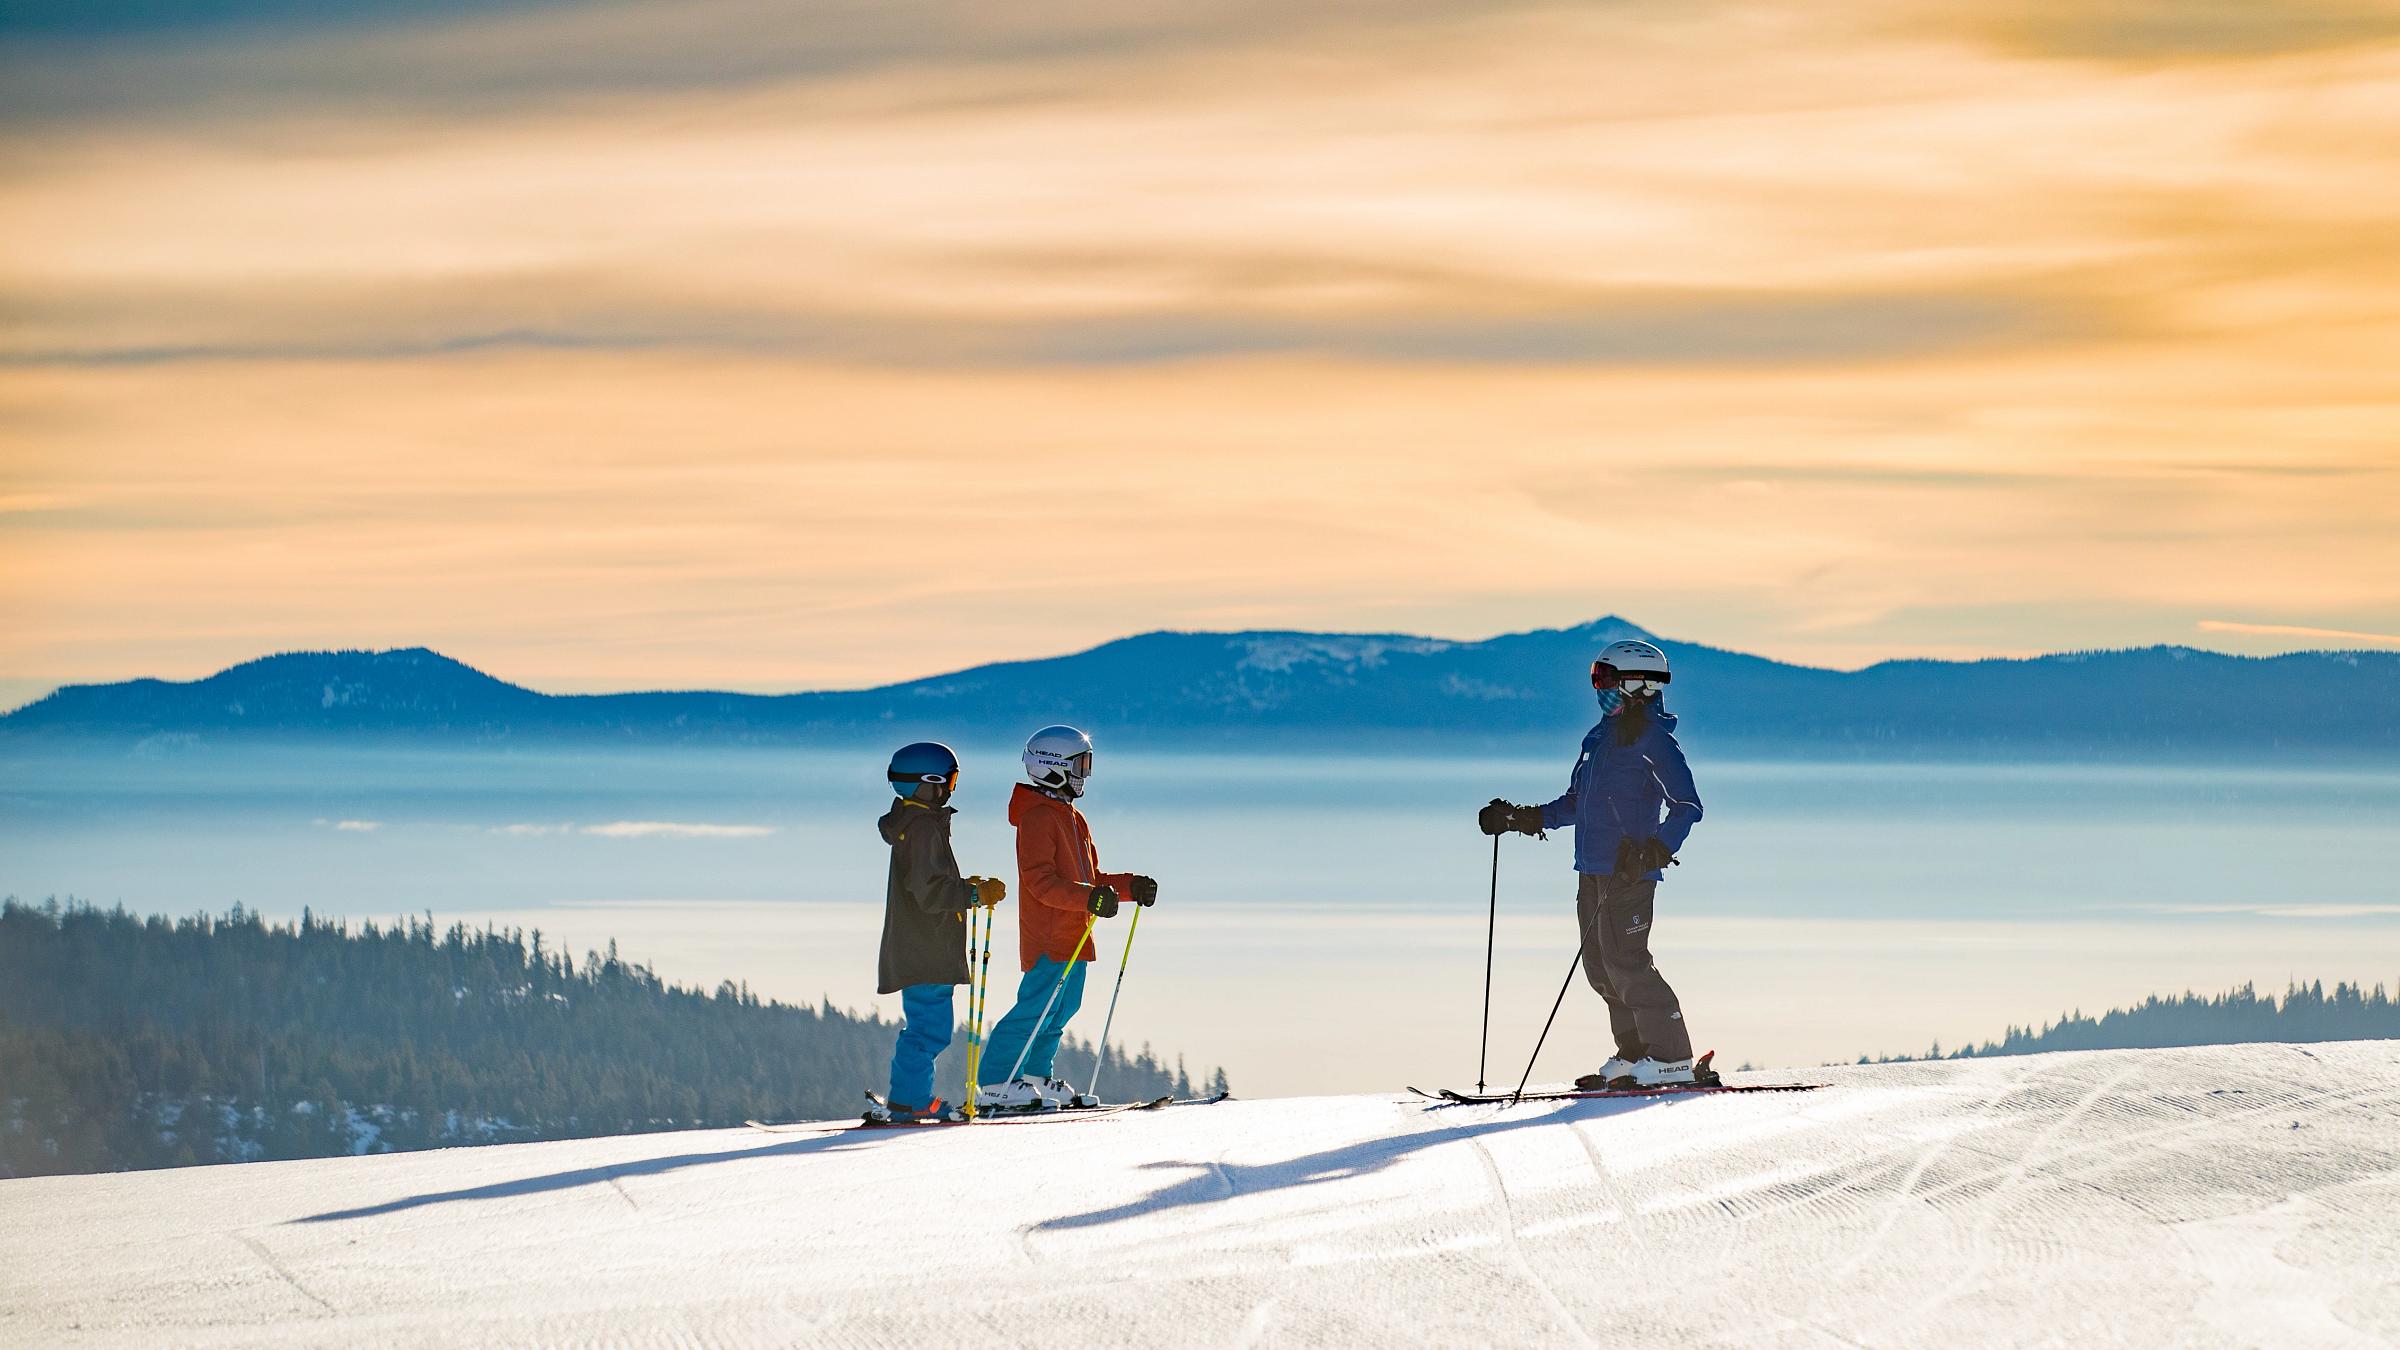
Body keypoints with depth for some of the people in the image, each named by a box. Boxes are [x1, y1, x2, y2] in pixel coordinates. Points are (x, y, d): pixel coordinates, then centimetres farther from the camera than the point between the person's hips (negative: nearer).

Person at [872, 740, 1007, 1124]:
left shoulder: (914, 824, 18)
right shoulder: (922, 829, -16)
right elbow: (929, 892, -22)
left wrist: (968, 885, 15)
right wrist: (976, 894, -19)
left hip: (919, 949, 11)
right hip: (925, 951, -11)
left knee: (924, 1026, 14)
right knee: (930, 1027, -9)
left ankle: (911, 1098, 18)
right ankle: (908, 1101, -9)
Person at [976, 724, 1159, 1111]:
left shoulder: (1073, 818, 20)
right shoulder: (1037, 817, -12)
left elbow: (1089, 878, 24)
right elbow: (1040, 881, -22)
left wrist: (1130, 886, 8)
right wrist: (1090, 898, -32)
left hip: (1073, 937, 10)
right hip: (1048, 936, -10)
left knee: (1062, 1009, 12)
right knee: (1037, 1009, -13)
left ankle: (1035, 1076, 20)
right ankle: (995, 1084, -12)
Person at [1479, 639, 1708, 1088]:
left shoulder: (1653, 738, -9)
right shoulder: (1601, 737, 18)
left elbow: (1687, 806, -14)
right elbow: (1575, 803, 27)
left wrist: (1656, 849, -27)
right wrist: (1521, 818, 19)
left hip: (1629, 871, -9)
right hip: (1593, 871, 9)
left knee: (1625, 963, -12)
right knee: (1600, 966, 8)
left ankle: (1674, 1059, -10)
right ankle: (1634, 1054, 14)